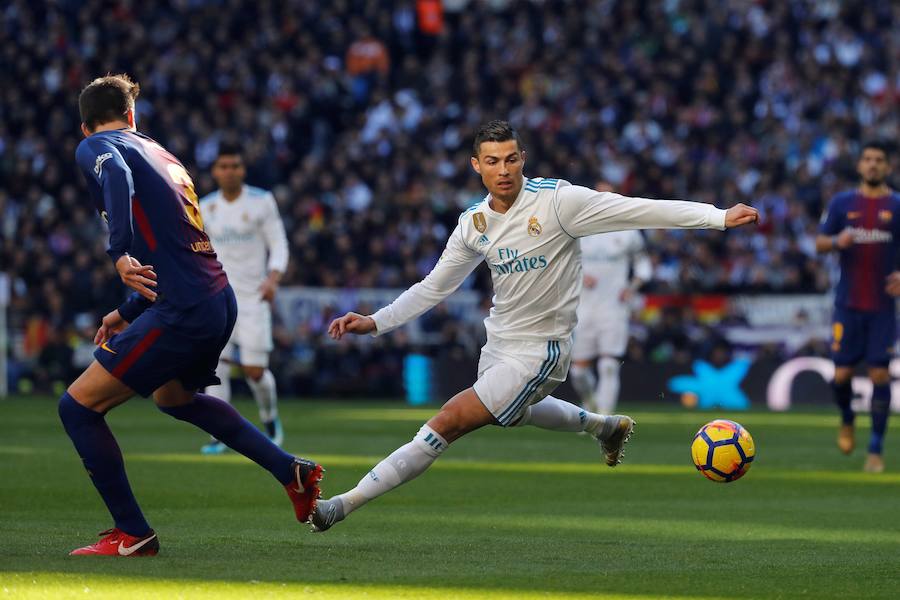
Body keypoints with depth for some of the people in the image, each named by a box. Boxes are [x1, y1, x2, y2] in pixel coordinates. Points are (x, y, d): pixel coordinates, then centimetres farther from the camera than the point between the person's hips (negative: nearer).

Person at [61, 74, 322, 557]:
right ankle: (291, 471, 34)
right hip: (220, 301, 9)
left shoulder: (94, 147, 1)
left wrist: (121, 253, -35)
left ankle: (133, 535, 1)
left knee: (78, 407, -1)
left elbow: (118, 175, -25)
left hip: (183, 312, -8)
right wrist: (127, 313, 33)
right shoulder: (159, 153, 23)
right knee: (173, 396, 35)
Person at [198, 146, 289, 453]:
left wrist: (272, 280, -18)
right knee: (216, 365, -11)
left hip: (253, 297, -2)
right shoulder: (205, 208, 7)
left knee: (255, 371, -6)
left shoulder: (262, 202, -2)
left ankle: (270, 419, 23)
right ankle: (219, 436, -7)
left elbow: (279, 246, -2)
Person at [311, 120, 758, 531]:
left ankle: (348, 502, -10)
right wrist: (375, 323, 0)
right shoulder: (474, 223, -1)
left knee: (446, 425, -15)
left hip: (538, 352, -8)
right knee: (516, 411, 36)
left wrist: (720, 217, -24)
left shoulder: (557, 201, -20)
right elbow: (433, 288, 9)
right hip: (498, 344, 8)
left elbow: (643, 210, -20)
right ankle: (604, 426, 60)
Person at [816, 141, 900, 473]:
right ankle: (847, 420, 31)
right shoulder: (842, 203, 6)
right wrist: (837, 241, -14)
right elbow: (820, 242, 8)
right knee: (841, 374, -2)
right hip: (848, 304, 1)